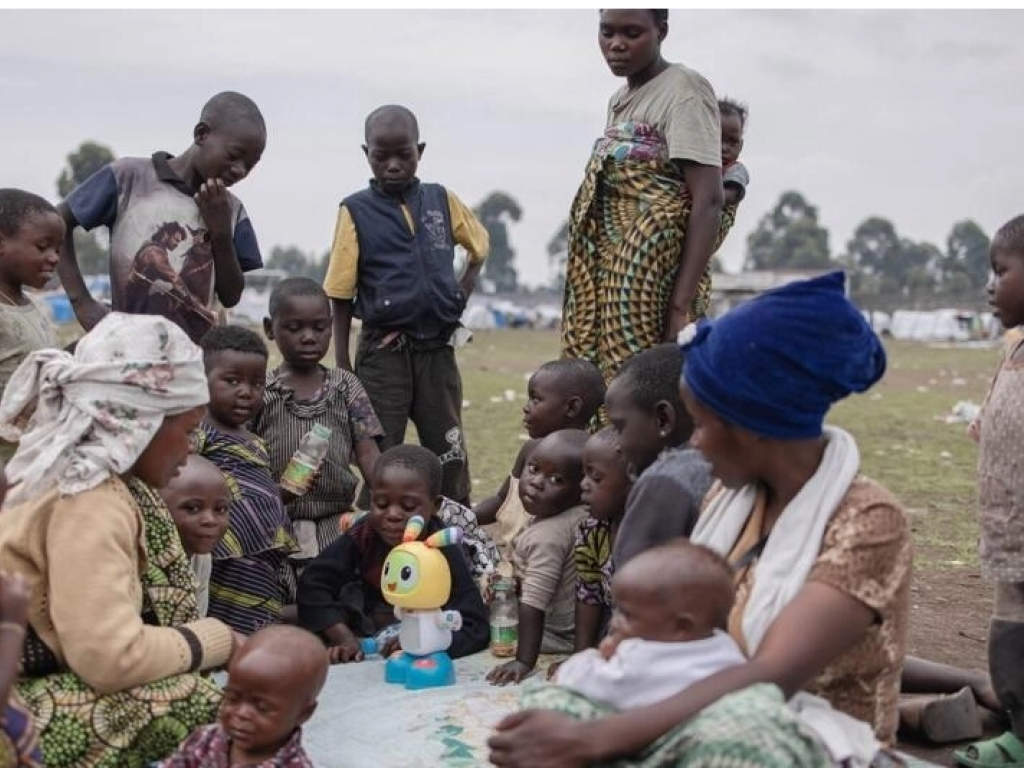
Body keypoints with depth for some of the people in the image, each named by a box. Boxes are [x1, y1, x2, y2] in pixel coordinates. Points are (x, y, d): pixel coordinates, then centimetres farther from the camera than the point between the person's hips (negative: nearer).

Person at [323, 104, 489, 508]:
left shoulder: (442, 200, 5)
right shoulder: (357, 212, -3)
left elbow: (480, 248, 22)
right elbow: (341, 295, -2)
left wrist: (460, 295, 7)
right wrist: (343, 365, -4)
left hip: (437, 350, 3)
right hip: (384, 353, -3)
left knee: (450, 459, 11)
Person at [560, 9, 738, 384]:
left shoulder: (683, 89, -7)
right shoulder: (619, 100, 18)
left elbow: (708, 202, -16)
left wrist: (683, 304, -23)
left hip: (651, 282, -8)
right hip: (611, 278, 8)